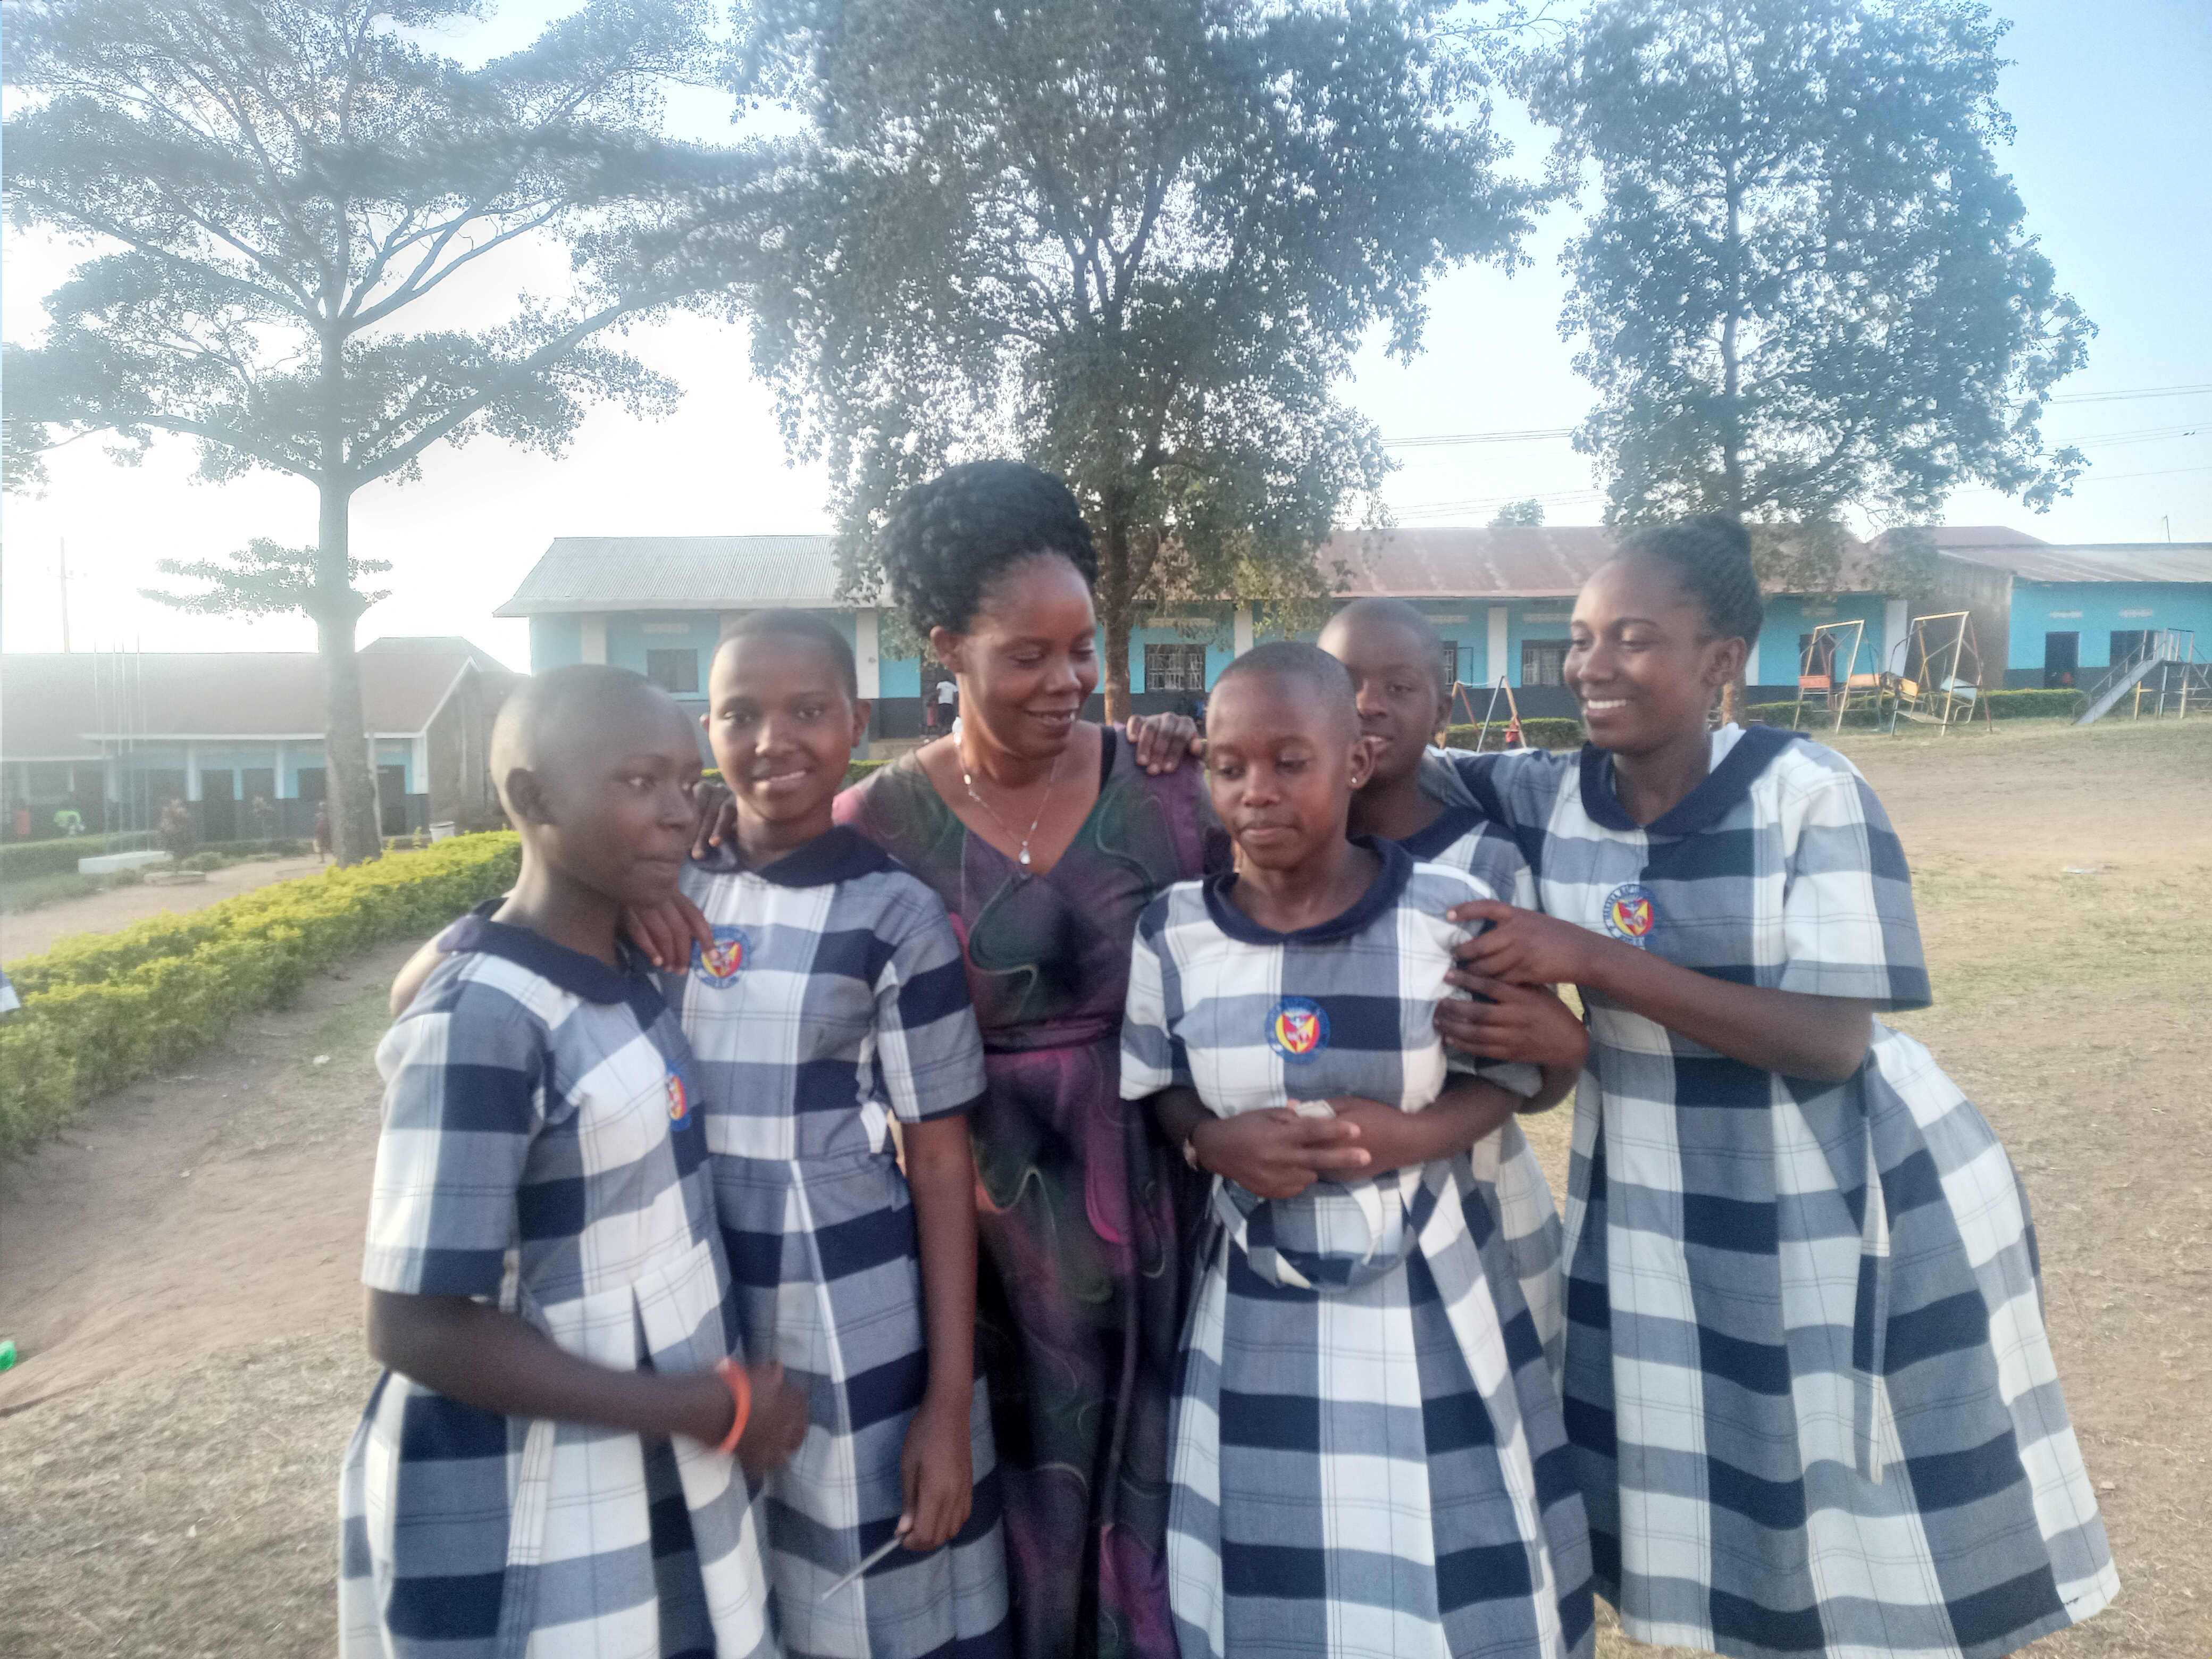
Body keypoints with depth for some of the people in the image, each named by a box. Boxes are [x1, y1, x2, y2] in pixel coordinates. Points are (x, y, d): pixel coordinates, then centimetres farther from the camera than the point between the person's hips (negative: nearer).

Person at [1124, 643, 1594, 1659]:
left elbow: (1509, 1076, -1)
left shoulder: (1449, 914, -12)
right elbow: (1154, 1092, 4)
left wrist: (1410, 1134, -20)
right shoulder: (1172, 933, -7)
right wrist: (1215, 1143, -17)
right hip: (1257, 1306, 1)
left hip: (1427, 1292, -1)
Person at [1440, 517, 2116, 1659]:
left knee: (1886, 1547, 15)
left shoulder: (1810, 793, -18)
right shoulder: (1546, 797, -7)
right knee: (1717, 1520, 18)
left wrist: (1591, 957, -30)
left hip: (1847, 1203, -3)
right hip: (1656, 1206, 4)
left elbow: (1831, 1041, -23)